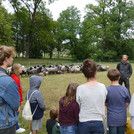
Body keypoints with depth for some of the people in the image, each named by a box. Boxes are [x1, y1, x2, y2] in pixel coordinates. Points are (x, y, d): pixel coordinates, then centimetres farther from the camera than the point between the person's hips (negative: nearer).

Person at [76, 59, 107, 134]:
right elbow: (105, 102, 4)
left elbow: (78, 106, -3)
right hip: (98, 123, 1)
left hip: (84, 123, -1)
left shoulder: (80, 88, -15)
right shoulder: (102, 87, -10)